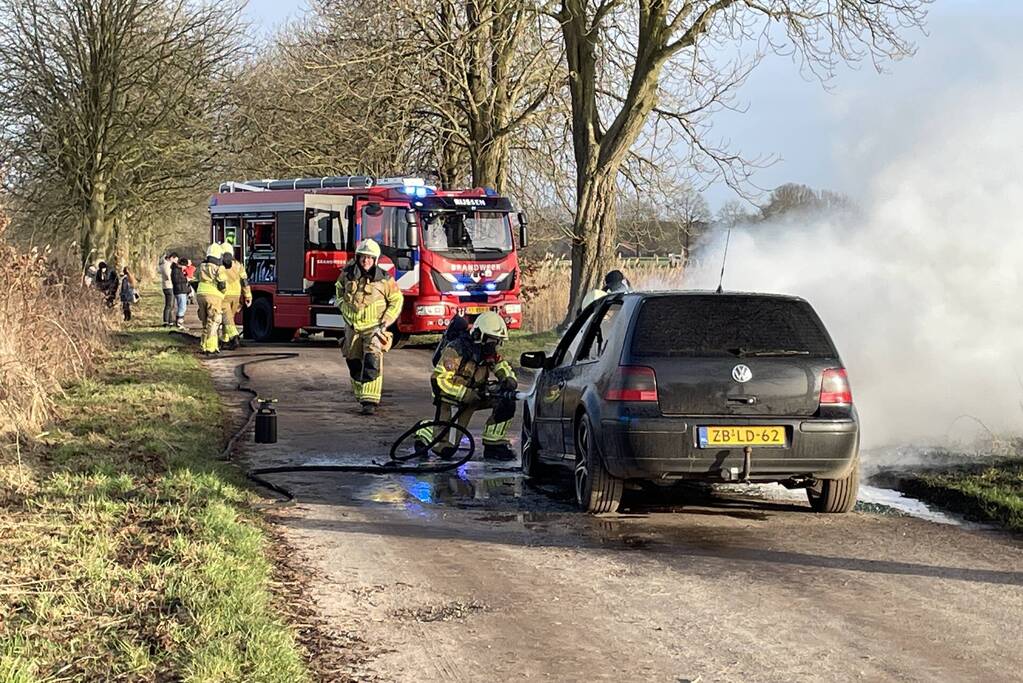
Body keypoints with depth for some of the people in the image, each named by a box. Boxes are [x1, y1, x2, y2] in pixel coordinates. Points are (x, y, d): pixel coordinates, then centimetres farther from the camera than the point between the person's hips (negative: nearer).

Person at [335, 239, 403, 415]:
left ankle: (370, 401, -23)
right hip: (352, 327, 4)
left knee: (372, 361, -19)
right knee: (354, 363, 10)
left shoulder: (384, 279, -10)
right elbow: (339, 288, 22)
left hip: (374, 327, -4)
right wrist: (343, 308, 13)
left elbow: (396, 300, 2)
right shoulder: (347, 274, -1)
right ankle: (361, 396, 27)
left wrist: (385, 322, -5)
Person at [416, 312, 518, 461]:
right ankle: (424, 433, 18)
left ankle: (494, 445, -5)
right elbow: (439, 380, -29)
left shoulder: (491, 354, -4)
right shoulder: (456, 350, -25)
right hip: (451, 398, -6)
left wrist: (509, 381, -25)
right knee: (445, 450, -14)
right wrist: (469, 395, -36)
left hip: (473, 396, 6)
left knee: (505, 403, -16)